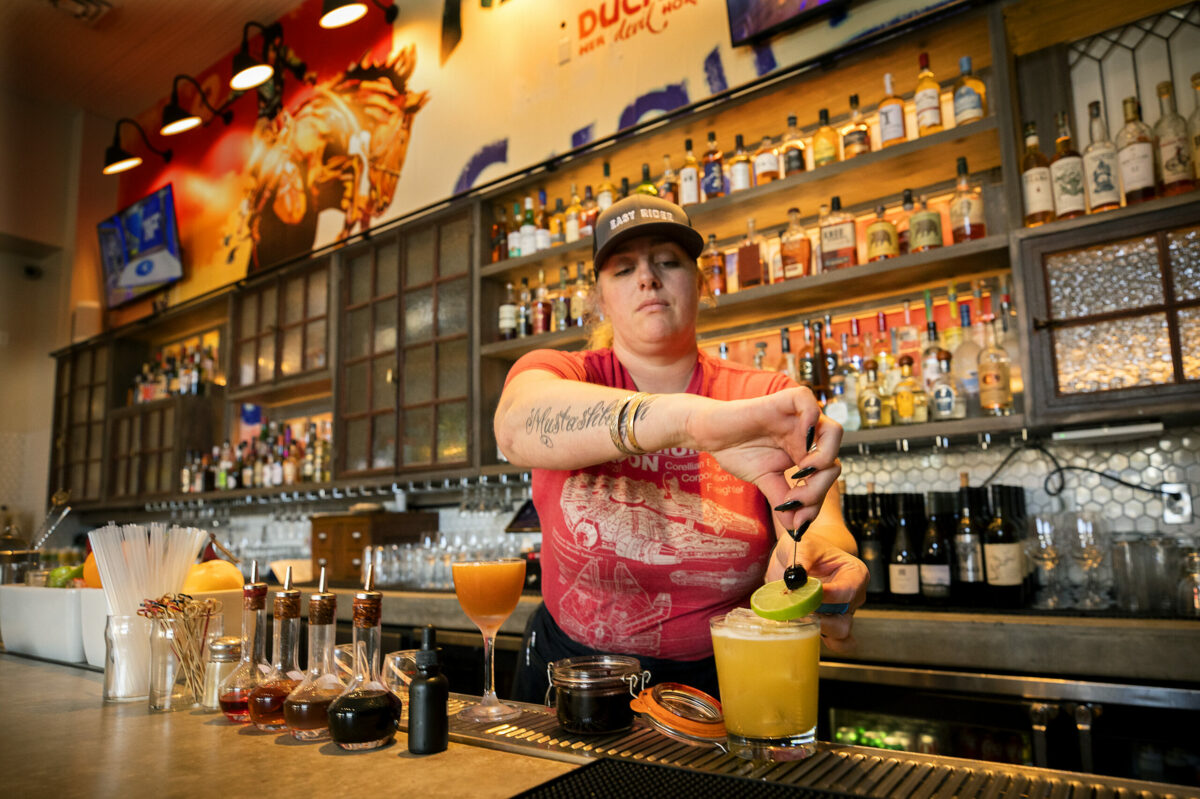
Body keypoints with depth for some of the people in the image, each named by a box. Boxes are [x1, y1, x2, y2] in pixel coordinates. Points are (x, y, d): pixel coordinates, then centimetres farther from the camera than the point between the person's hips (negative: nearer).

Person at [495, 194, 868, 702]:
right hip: (571, 677, -1)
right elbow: (518, 424, -27)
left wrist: (811, 553, -37)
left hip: (724, 687, 1)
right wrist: (693, 419, -42)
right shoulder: (557, 371, -3)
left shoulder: (770, 400, 0)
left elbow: (818, 521, -13)